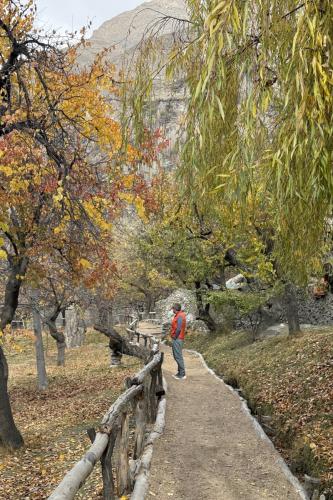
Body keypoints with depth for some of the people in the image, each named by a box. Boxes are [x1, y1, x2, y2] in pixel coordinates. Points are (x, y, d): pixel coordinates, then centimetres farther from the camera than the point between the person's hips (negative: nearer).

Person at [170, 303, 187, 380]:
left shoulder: (180, 316, -18)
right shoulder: (177, 316, 14)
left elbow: (178, 329, -24)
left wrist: (175, 337, -14)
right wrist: (174, 337, 12)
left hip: (177, 339, -11)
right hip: (176, 339, 11)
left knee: (178, 356, -7)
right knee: (177, 356, 16)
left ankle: (182, 374, -2)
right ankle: (180, 372, 23)